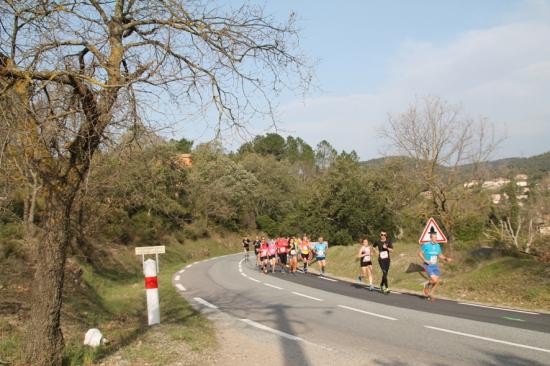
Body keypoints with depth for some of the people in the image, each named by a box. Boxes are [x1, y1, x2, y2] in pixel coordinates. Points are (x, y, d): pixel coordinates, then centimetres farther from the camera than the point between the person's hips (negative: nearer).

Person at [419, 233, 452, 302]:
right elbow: (420, 253, -7)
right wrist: (425, 261, -20)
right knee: (434, 280, -20)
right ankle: (427, 286, 12)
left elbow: (440, 255, 14)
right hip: (428, 266, -6)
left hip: (435, 266, 6)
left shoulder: (438, 246, 3)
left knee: (437, 282, 0)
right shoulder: (426, 245, -13)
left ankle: (431, 294, 19)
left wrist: (446, 259, -5)